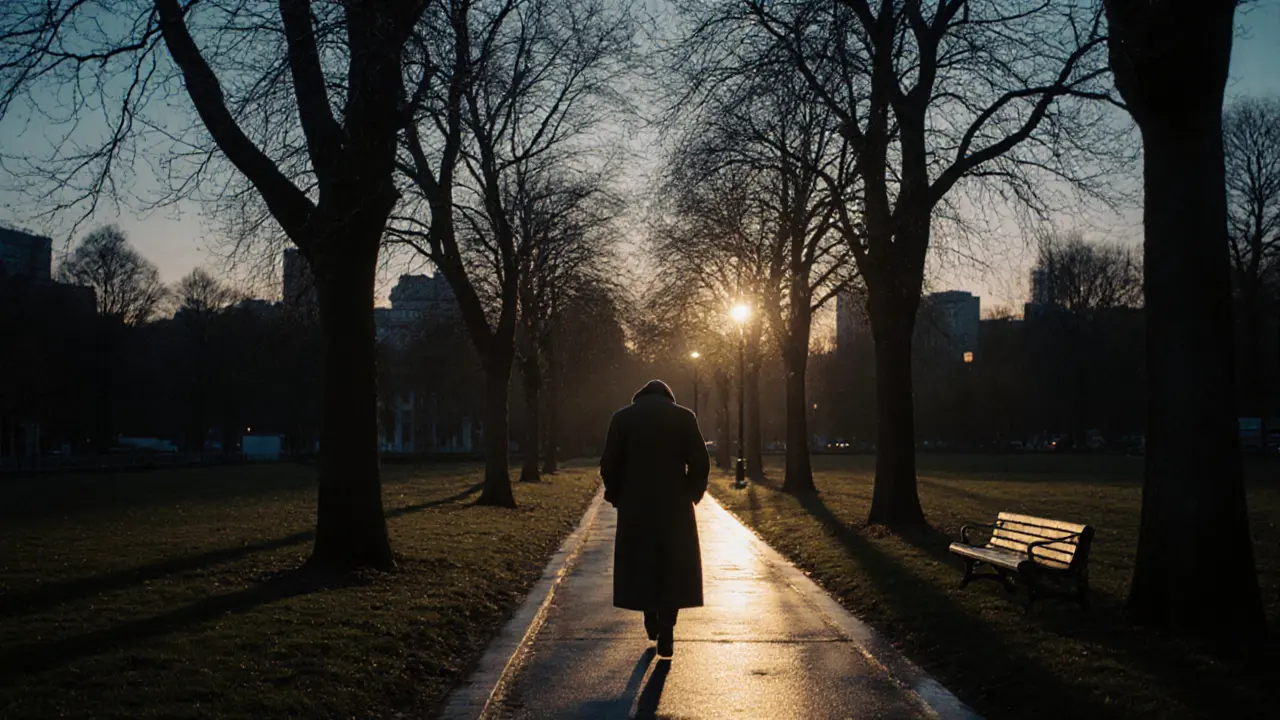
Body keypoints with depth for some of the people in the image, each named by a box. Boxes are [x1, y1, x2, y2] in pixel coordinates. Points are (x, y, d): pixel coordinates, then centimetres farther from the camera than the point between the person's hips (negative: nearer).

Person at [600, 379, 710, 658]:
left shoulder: (622, 418, 2)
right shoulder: (684, 417, 0)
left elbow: (609, 464, -2)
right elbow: (700, 463, -5)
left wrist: (617, 496, 10)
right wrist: (692, 494, 9)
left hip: (635, 506, 1)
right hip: (675, 507, -1)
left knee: (641, 563, 17)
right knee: (673, 567, 7)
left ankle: (651, 620, 24)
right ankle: (666, 631, 0)